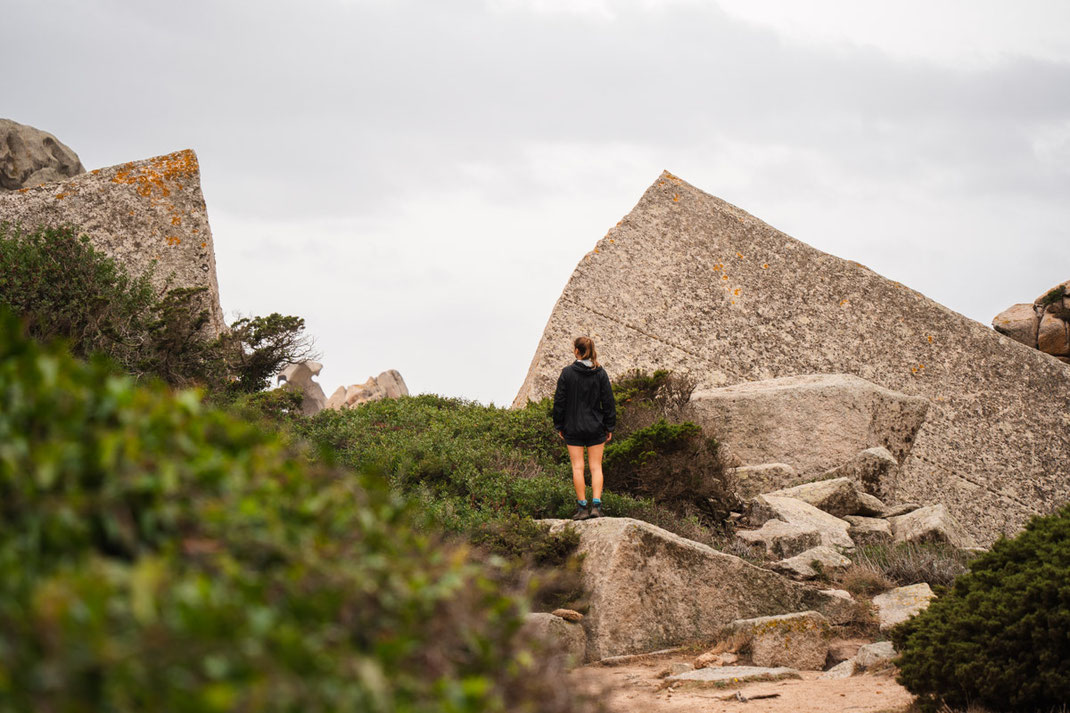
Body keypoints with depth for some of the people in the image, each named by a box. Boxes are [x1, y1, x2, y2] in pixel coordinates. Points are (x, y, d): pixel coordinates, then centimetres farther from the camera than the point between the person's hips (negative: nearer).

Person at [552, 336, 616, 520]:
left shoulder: (567, 373, -8)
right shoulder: (600, 373, -2)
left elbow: (559, 401, -4)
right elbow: (608, 402, 0)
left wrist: (559, 426, 5)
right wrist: (609, 427, 7)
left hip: (573, 428, -2)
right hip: (595, 428, 2)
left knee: (577, 467, 2)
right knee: (596, 467, 6)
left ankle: (582, 507, 1)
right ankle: (596, 505, -3)